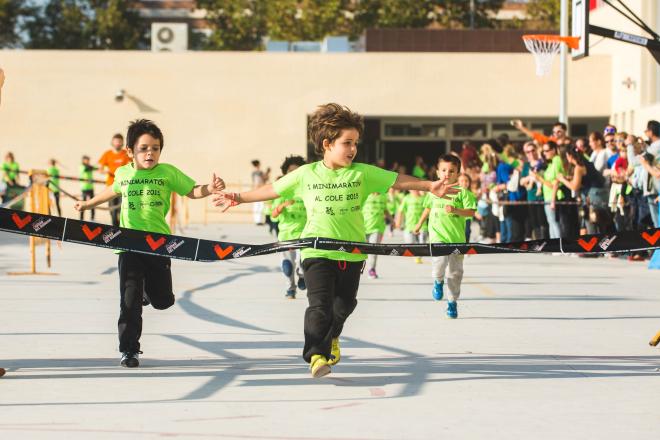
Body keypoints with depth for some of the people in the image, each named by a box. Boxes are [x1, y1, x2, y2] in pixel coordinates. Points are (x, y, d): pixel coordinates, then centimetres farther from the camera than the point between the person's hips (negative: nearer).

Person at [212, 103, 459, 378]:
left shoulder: (363, 173, -2)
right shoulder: (306, 175, -2)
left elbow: (397, 180, -4)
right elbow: (273, 190, 8)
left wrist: (429, 186, -15)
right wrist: (239, 198, 12)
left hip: (352, 252, 3)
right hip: (317, 251, -2)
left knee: (344, 305, 18)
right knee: (320, 305, -15)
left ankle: (330, 338, 46)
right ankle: (316, 355, -9)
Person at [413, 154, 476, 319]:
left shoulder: (462, 192, -3)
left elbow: (471, 212, -8)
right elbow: (428, 208, 25)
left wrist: (455, 210, -23)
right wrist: (420, 223, 35)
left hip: (457, 237, 0)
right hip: (437, 236, 0)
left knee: (455, 272, 6)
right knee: (440, 261, -25)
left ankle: (452, 302, 22)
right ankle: (438, 281, 9)